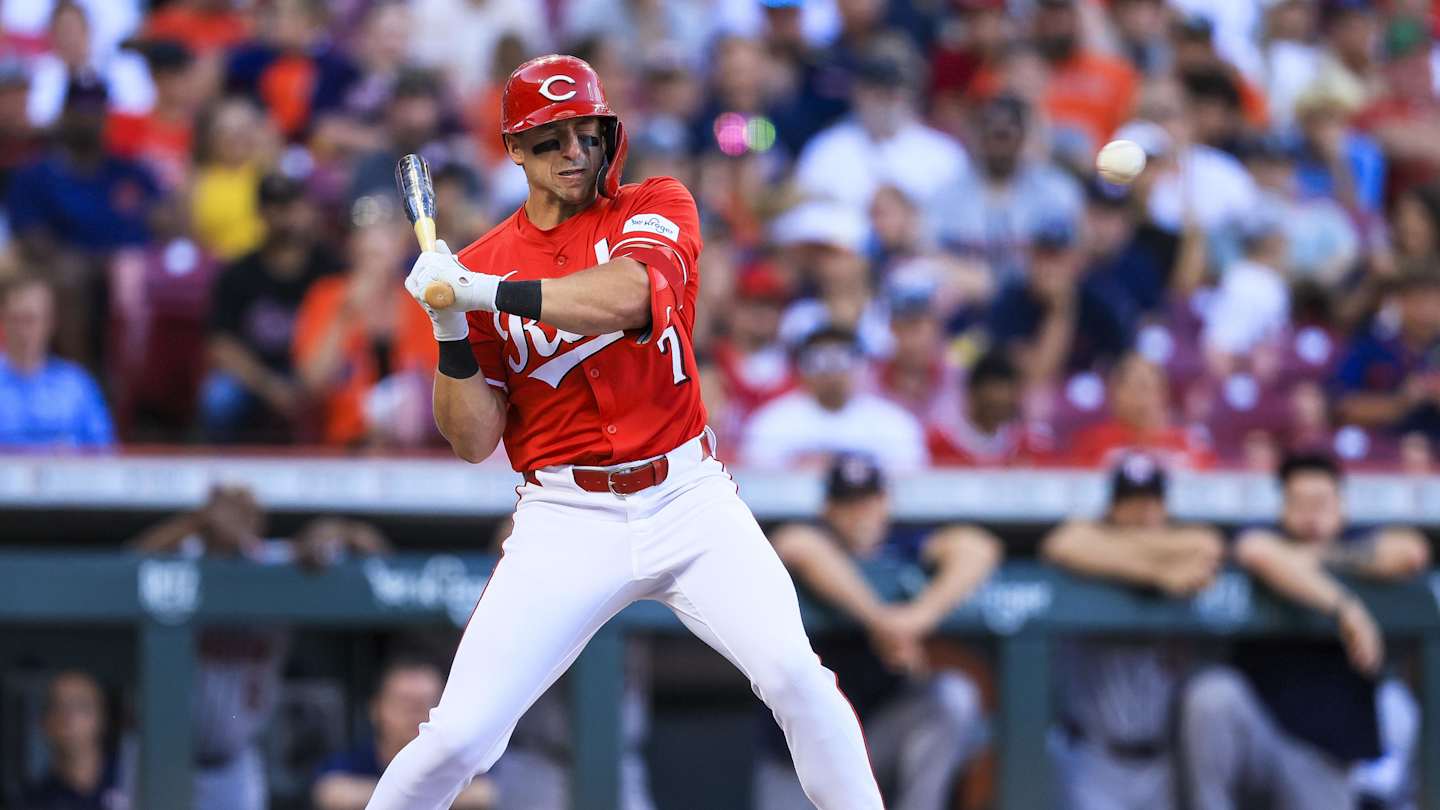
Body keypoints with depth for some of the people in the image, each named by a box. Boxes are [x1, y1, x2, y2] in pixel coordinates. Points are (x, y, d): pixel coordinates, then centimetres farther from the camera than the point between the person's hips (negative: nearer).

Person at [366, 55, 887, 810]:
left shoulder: (658, 208, 1)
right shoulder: (479, 265, 4)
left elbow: (622, 295, -22)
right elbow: (473, 441, 0)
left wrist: (486, 293, -26)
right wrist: (452, 333, -16)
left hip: (687, 499, 0)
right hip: (567, 520, 0)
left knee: (795, 676, -18)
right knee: (459, 736, -9)